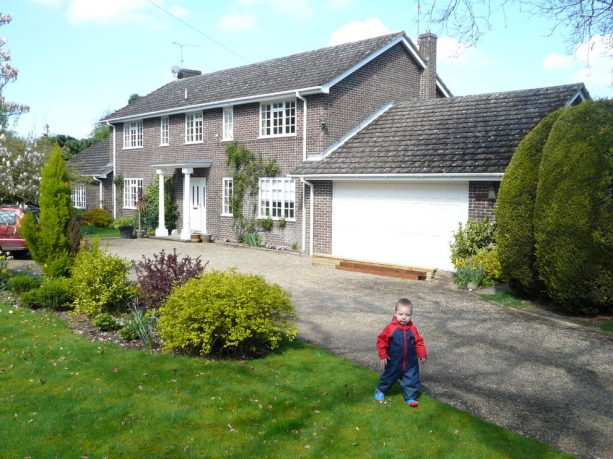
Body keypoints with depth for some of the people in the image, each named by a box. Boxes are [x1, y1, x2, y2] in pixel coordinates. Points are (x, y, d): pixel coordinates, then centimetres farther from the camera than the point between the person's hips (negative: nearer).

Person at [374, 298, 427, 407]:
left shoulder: (412, 329, -7)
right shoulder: (390, 328, -16)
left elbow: (419, 342, 3)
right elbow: (381, 341, -10)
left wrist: (422, 354, -7)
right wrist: (383, 355, -11)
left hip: (410, 363, 1)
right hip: (394, 363, -1)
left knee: (412, 381, 5)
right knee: (388, 378, 17)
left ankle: (410, 397, 21)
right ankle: (380, 391, 40)